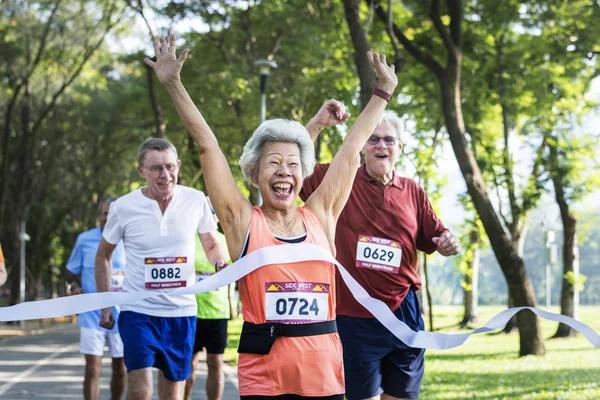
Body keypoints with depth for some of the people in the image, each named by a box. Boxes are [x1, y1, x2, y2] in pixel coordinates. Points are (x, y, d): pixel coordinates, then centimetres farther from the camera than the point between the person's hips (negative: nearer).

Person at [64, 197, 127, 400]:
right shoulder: (85, 239, -1)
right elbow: (70, 271, 10)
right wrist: (75, 285, -11)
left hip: (122, 316, 1)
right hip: (92, 315, -1)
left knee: (120, 369, 12)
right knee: (93, 369, -6)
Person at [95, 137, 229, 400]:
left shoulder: (196, 201, -5)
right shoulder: (124, 207, -8)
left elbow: (212, 245, 10)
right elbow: (103, 256, 7)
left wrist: (222, 264, -13)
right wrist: (105, 305, 3)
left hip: (182, 312, 2)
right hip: (138, 311, -2)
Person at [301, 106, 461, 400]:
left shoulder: (413, 193, 6)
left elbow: (435, 239, 13)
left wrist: (448, 243, -10)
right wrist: (317, 123, -17)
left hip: (403, 315, 4)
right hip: (354, 317, -3)